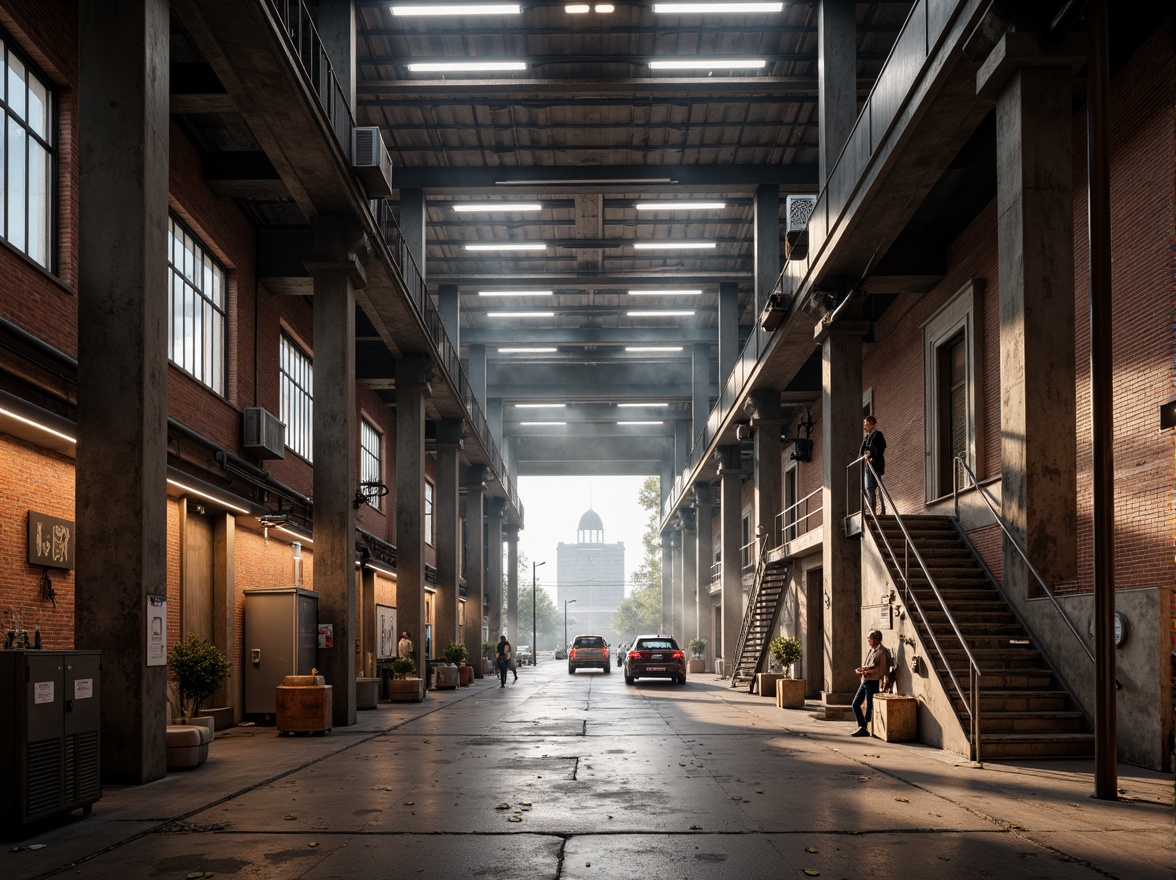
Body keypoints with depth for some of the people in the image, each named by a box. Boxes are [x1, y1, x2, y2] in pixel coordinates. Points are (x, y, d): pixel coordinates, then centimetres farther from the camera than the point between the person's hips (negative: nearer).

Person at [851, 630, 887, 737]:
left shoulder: (881, 652, -12)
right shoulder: (869, 650, 13)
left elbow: (882, 671, -14)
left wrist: (866, 671, -16)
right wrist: (861, 669, 2)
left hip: (872, 682, -9)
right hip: (864, 681, 9)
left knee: (870, 707, 1)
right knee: (856, 704, 8)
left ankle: (864, 728, 9)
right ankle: (862, 727, 13)